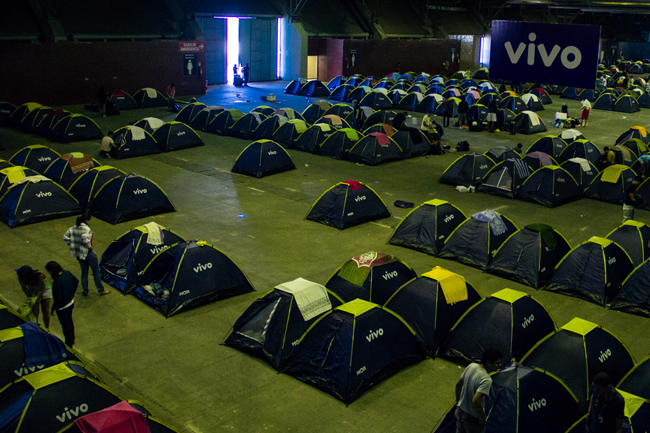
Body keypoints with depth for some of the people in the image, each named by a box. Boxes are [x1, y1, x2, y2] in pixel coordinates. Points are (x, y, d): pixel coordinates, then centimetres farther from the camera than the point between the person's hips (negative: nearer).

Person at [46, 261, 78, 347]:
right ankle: (72, 340, 46)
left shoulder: (57, 282, -35)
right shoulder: (67, 273, -12)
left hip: (62, 307, -7)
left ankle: (69, 344, 32)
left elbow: (57, 298, -29)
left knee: (65, 325, 14)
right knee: (69, 320, 27)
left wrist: (53, 309, -13)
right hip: (71, 302, 7)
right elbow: (76, 282, 5)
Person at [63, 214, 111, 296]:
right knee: (96, 272, 8)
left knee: (84, 272, 19)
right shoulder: (86, 229, -21)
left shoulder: (73, 228, 3)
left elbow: (65, 237, 5)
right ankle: (101, 290, 17)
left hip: (78, 254, 7)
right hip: (88, 254, -7)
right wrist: (89, 246, -23)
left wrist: (72, 245, 9)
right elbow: (85, 238, -38)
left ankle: (85, 291, 26)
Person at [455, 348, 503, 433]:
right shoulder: (486, 380, -30)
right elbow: (475, 400, -38)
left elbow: (458, 385, 4)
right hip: (473, 419, -7)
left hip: (460, 410, 7)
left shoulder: (471, 366, -7)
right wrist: (482, 417, -22)